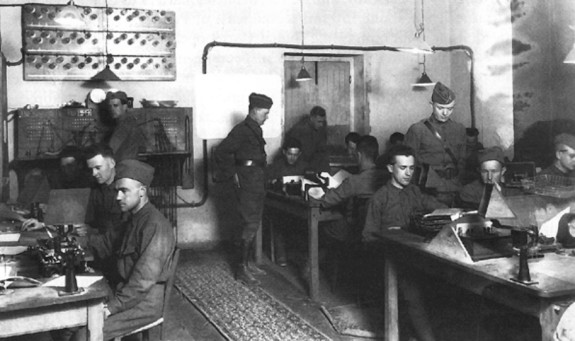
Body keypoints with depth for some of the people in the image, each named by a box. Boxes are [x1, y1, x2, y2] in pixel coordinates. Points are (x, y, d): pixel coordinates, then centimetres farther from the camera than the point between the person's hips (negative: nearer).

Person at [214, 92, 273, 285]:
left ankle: (246, 260, 25)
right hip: (247, 184, -9)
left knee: (253, 224, 14)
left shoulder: (255, 130, 14)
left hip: (257, 185, 9)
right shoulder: (241, 131, -15)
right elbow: (221, 153, -21)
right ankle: (242, 269, -3)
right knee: (250, 224, -8)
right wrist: (232, 174, -15)